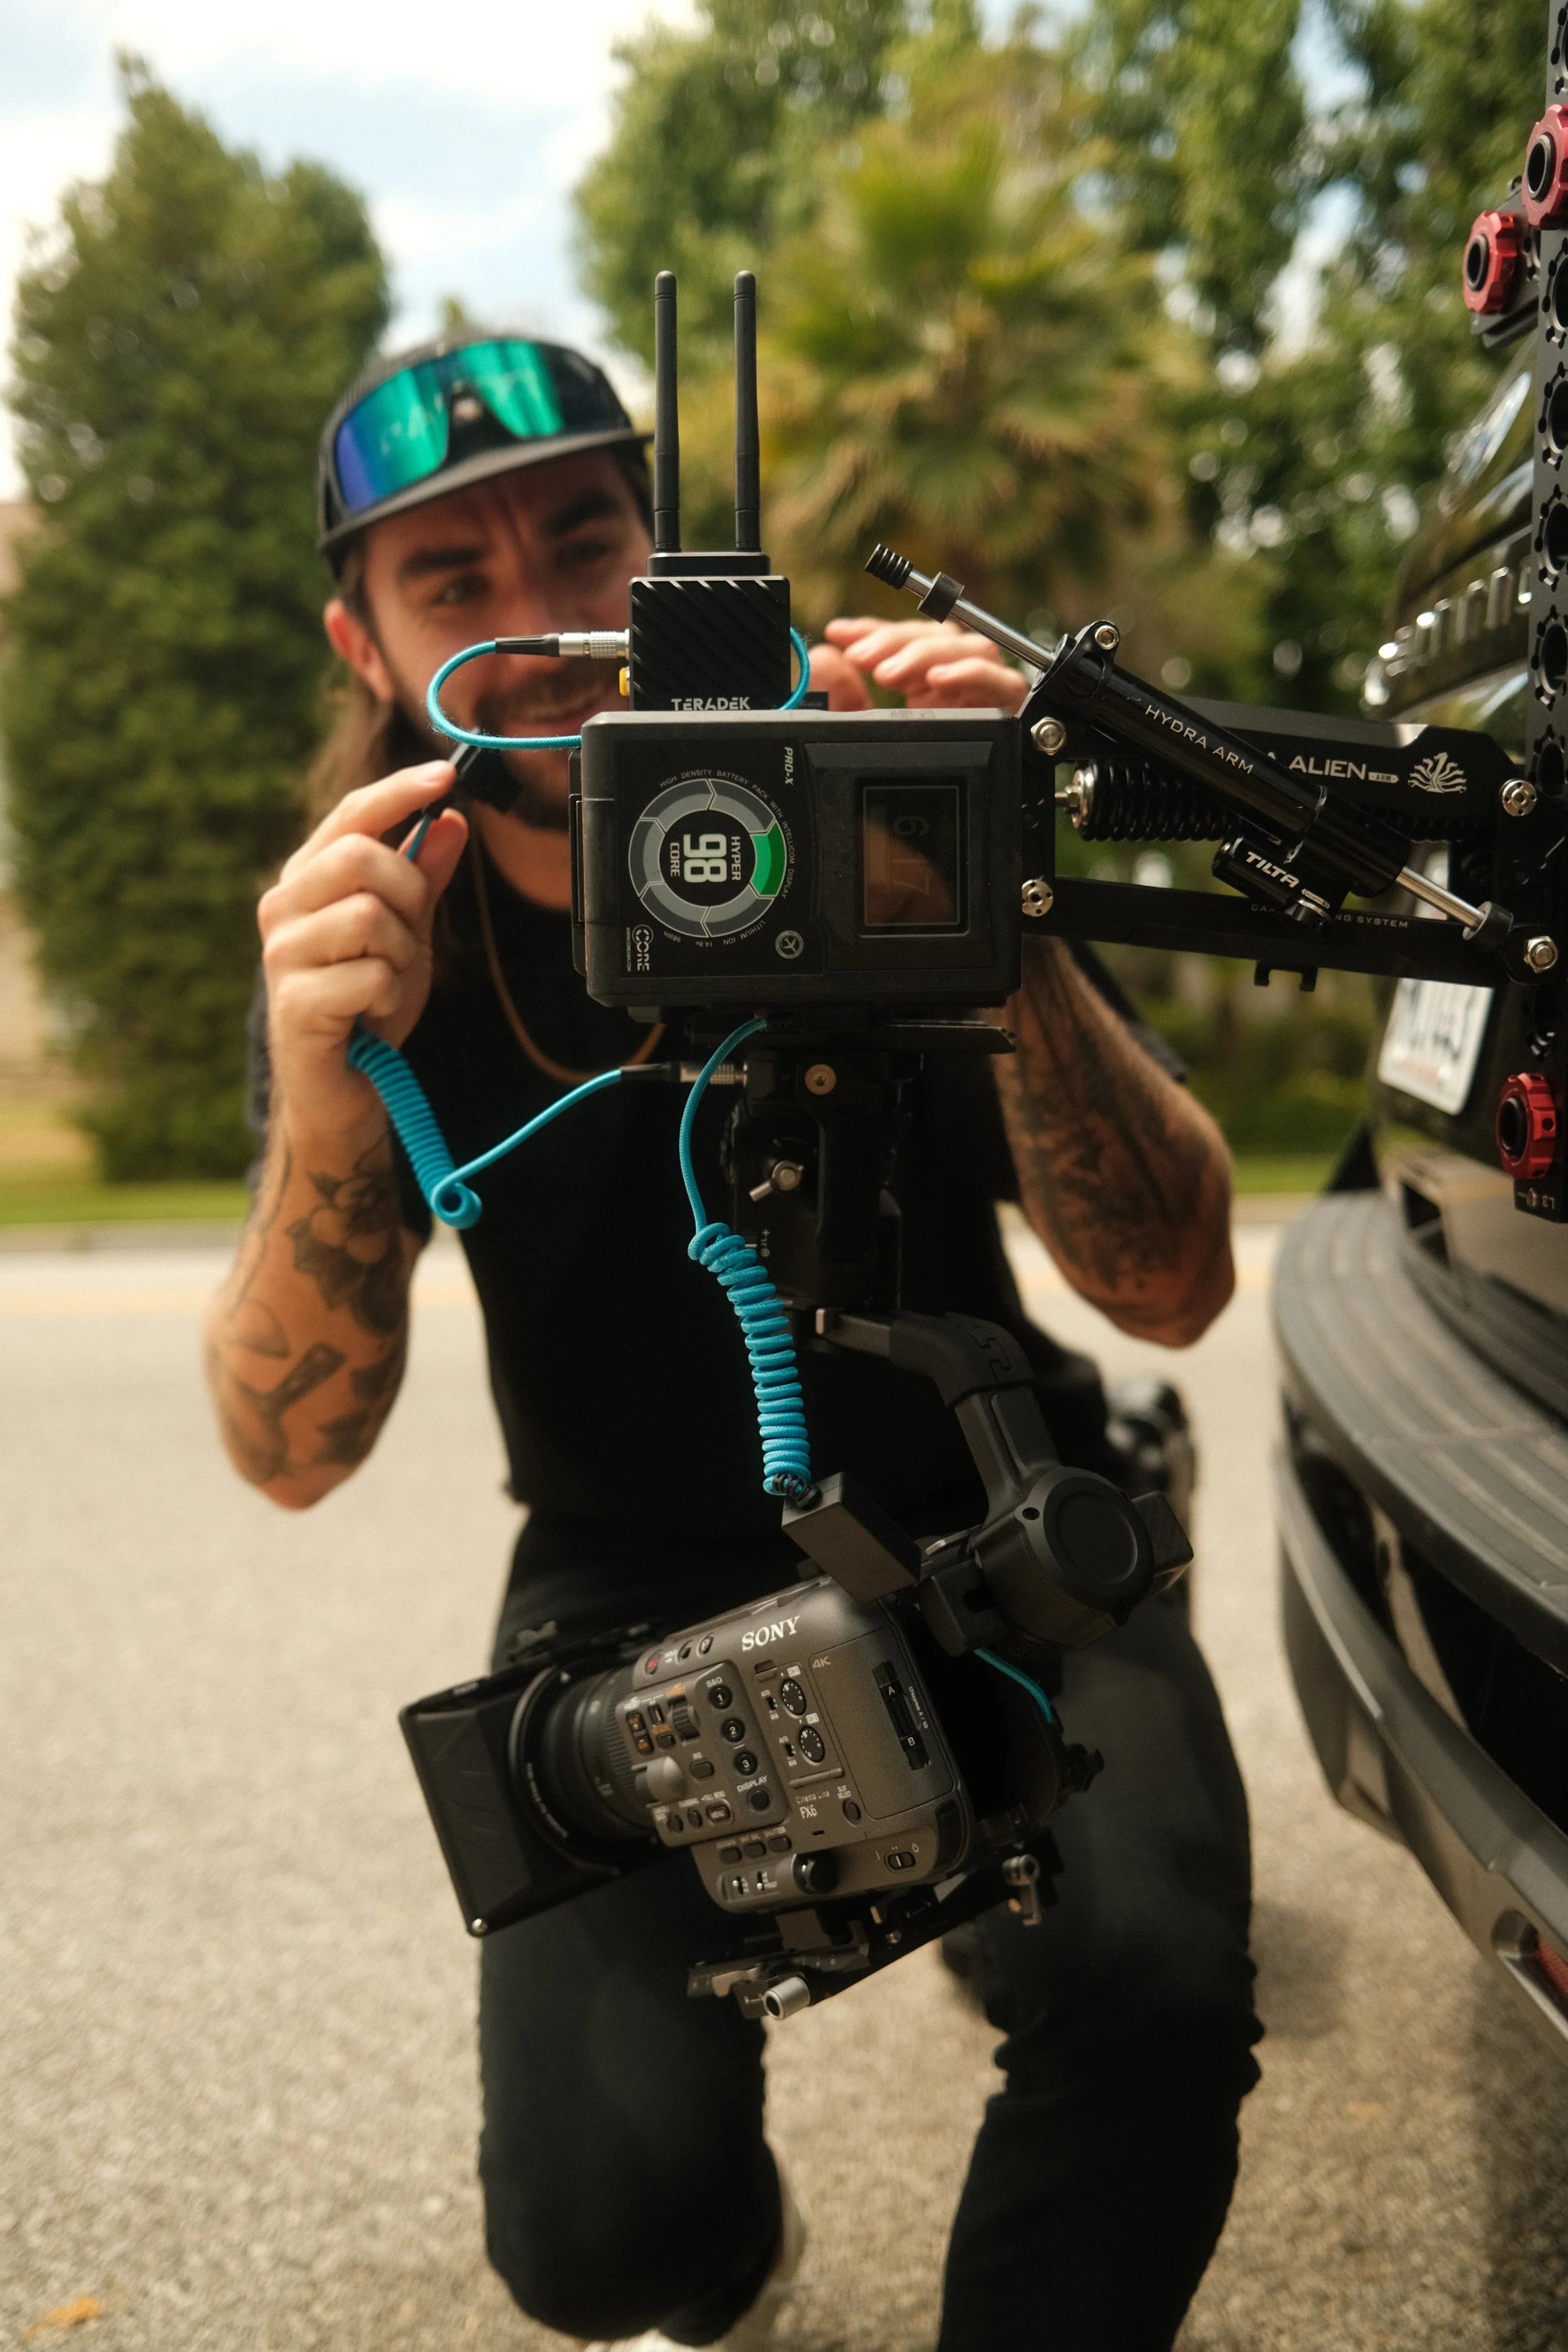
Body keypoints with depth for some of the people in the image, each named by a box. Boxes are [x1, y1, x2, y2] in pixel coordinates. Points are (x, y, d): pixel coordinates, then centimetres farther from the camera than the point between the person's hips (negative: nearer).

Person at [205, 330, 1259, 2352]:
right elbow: (295, 1453, -17)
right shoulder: (372, 933, -7)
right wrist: (330, 1106, -36)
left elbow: (1170, 1287, -22)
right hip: (642, 1576, 2)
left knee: (1144, 1991, -31)